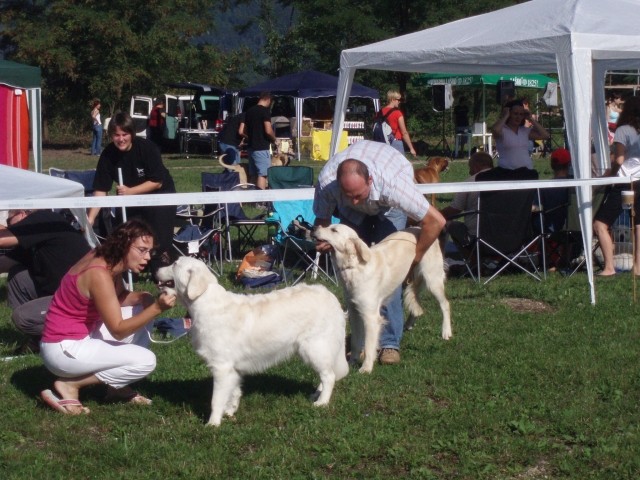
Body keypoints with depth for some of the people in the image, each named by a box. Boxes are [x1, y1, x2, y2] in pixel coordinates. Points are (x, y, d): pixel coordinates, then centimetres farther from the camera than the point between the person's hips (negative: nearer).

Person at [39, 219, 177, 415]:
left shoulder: (108, 260, 0)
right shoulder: (99, 275, -26)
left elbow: (118, 298, 15)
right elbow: (118, 330, -23)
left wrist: (147, 298, -5)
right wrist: (157, 308, -29)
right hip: (64, 348, -10)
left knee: (142, 310, 10)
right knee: (146, 361, -15)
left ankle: (116, 386, 11)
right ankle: (69, 385, -7)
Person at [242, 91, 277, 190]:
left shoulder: (250, 111, 12)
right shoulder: (265, 111, -12)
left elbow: (244, 131, 17)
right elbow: (268, 130, -19)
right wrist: (273, 139, -2)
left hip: (251, 146, 8)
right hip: (262, 147, -8)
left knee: (252, 174, 11)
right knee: (262, 174, -7)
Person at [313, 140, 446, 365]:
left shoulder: (392, 185, -46)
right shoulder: (326, 181, -37)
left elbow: (435, 221, -38)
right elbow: (322, 218, -15)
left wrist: (414, 258, -25)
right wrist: (324, 239, -37)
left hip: (388, 204, -3)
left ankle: (390, 342, -13)